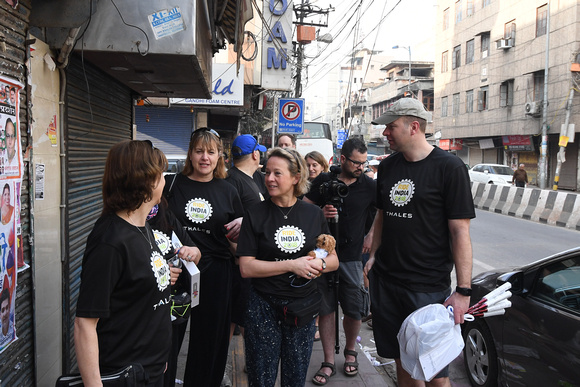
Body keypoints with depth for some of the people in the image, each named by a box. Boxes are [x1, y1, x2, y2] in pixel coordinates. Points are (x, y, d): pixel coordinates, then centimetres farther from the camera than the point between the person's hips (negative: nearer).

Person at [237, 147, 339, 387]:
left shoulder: (314, 214, 3)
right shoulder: (255, 215, -5)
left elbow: (334, 260, 8)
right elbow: (246, 267, -12)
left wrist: (320, 264, -15)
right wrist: (292, 265, -19)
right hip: (264, 307, -2)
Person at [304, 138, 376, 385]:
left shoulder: (369, 185, 0)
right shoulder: (323, 181, 1)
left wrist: (372, 236, 6)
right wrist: (320, 214, -14)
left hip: (351, 257, 0)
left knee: (354, 311, 5)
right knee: (326, 309, 6)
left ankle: (350, 352, 32)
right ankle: (328, 363, 17)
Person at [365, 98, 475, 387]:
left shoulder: (449, 167, -10)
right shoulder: (387, 167, 9)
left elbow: (460, 231, -12)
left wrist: (463, 290, -15)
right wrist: (373, 255, 11)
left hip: (429, 286, -5)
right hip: (385, 280, 6)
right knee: (401, 360, 15)